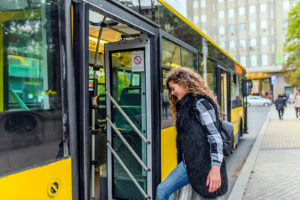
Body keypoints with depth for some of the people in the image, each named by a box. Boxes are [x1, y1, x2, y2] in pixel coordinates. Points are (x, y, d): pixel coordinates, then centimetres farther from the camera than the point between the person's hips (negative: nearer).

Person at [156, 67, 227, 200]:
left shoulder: (200, 103, -14)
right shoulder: (184, 105, 13)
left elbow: (215, 137, -20)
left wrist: (215, 168, -25)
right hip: (188, 164, 9)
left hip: (204, 166, -9)